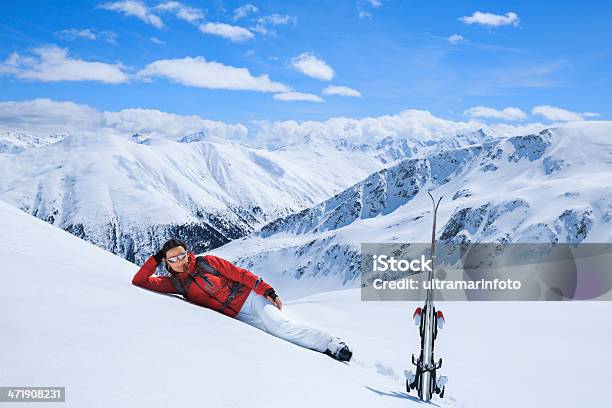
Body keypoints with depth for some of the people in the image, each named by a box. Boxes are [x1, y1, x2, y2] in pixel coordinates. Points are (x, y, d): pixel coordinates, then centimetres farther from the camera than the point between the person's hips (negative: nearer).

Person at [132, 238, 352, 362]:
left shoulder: (207, 261, -1)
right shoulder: (175, 283, 4)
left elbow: (239, 273, -3)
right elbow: (139, 281, 2)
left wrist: (268, 291, -9)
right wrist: (155, 259, -8)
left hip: (250, 297, -2)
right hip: (238, 317, 2)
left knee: (280, 325, -24)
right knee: (274, 331, -18)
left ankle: (332, 343, -18)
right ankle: (325, 348, -10)